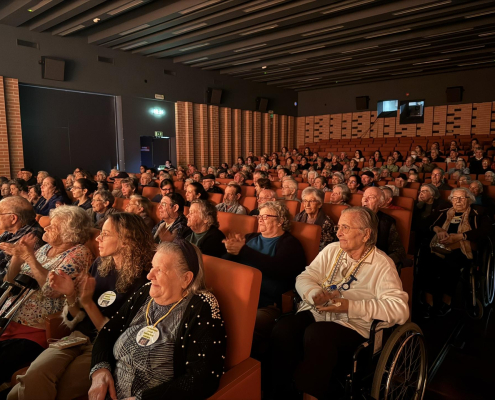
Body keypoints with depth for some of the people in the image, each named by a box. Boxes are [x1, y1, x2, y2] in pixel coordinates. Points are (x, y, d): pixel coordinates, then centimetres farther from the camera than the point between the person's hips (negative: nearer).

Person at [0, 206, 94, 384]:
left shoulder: (79, 253, -10)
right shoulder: (45, 248, 12)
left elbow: (53, 290, -21)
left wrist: (30, 258, -18)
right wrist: (17, 256, -4)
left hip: (34, 330, -7)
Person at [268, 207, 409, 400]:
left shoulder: (382, 264, -4)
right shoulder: (332, 250, 11)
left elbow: (399, 309, -16)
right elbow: (304, 278, 9)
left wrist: (351, 306, -23)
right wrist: (315, 294, -15)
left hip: (350, 326, -4)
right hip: (314, 313, 4)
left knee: (316, 335, -35)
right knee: (283, 328, -27)